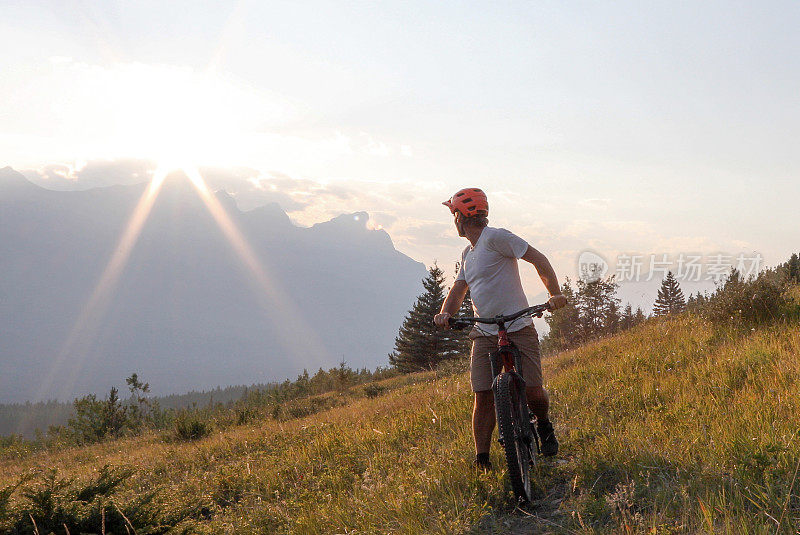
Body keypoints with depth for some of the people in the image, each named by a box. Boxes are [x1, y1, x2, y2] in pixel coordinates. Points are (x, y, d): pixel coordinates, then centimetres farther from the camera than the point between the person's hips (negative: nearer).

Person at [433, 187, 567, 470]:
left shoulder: (495, 237, -8)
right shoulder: (468, 253, 17)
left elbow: (538, 258, -11)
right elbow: (459, 289, 17)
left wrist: (555, 293, -20)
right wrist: (445, 312, -4)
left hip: (518, 330, -6)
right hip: (485, 335, 6)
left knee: (533, 392, -7)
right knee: (483, 398, -3)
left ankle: (544, 425, 26)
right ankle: (482, 461, 3)